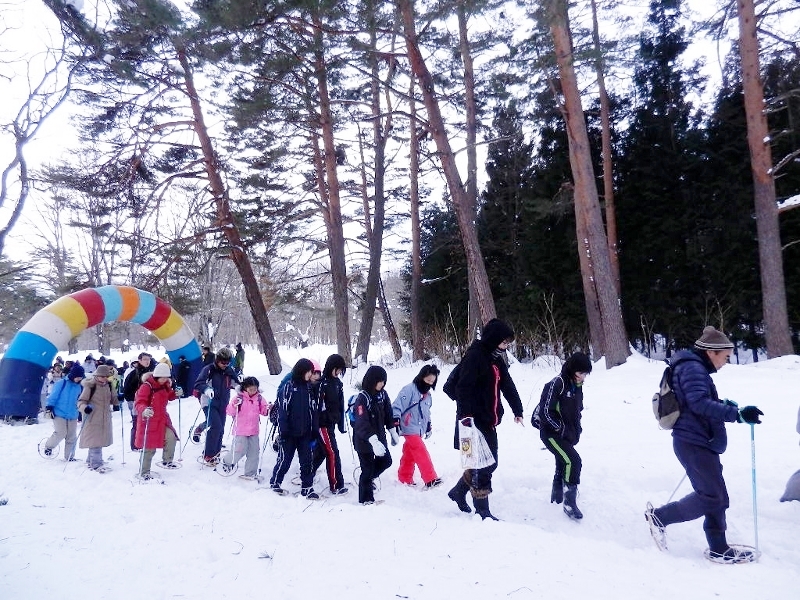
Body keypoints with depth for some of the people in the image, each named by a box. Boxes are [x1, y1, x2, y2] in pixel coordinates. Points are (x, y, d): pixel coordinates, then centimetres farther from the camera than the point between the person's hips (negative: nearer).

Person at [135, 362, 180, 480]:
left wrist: (175, 393, -1)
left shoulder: (165, 385, 4)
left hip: (162, 419, 7)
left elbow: (168, 396, 21)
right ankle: (144, 473, 15)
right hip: (149, 420, -6)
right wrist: (144, 410, -45)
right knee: (149, 448, 0)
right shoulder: (146, 386, -19)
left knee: (171, 437, -9)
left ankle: (167, 461, 13)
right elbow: (139, 403, -24)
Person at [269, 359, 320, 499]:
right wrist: (283, 430, -14)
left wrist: (315, 429, 5)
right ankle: (275, 482, 28)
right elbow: (282, 410, -11)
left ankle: (307, 487, 17)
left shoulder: (309, 388, 6)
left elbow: (314, 410, 9)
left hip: (305, 433, 4)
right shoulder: (288, 387, -9)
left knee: (307, 461, 7)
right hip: (290, 433, -4)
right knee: (284, 459, 7)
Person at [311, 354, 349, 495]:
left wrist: (341, 423, 14)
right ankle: (336, 486, 2)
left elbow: (340, 405, 13)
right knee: (333, 454, -5)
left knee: (320, 452, 17)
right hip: (323, 423, -8)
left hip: (331, 423, 8)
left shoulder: (337, 383, 9)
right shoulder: (321, 382, -15)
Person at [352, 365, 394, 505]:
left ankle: (368, 478, 41)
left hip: (379, 436, 7)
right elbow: (362, 423, -32)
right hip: (364, 439, -7)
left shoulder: (382, 394, -1)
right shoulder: (362, 398, -23)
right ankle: (366, 499, 20)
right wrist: (373, 441, -41)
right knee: (367, 469, 3)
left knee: (386, 461, 15)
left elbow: (388, 414, 12)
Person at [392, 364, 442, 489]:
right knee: (422, 454, -12)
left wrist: (428, 426, 28)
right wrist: (395, 422, -21)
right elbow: (397, 406, -16)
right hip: (409, 428, -8)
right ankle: (430, 480, -12)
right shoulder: (409, 389, -13)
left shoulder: (427, 394, 14)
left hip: (419, 430, 8)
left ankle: (405, 479, 23)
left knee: (410, 455, 14)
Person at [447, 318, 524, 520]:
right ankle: (482, 511, 10)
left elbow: (507, 385, 21)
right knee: (483, 465, -3)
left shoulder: (496, 358, 14)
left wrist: (517, 410, 24)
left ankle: (458, 492, 32)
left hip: (489, 421, 9)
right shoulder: (475, 356, -15)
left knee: (489, 462, 15)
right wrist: (466, 415, -29)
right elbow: (464, 387, -23)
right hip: (476, 421, -9)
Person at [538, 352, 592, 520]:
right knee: (573, 461, -20)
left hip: (568, 435, 9)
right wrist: (561, 428, -15)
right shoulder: (557, 384, -20)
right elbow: (545, 411, -22)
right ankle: (569, 503, -12)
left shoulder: (577, 386, 6)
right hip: (551, 433, -9)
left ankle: (557, 497, 39)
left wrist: (576, 430, 8)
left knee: (563, 465, 19)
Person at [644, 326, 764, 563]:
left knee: (716, 496, 13)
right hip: (693, 443, -11)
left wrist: (722, 405, 13)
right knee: (711, 496, -5)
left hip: (699, 442, 11)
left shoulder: (695, 368, 16)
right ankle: (660, 516, 6)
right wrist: (737, 414, -34)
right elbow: (699, 403, -29)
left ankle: (718, 549, 22)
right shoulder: (693, 368, -16)